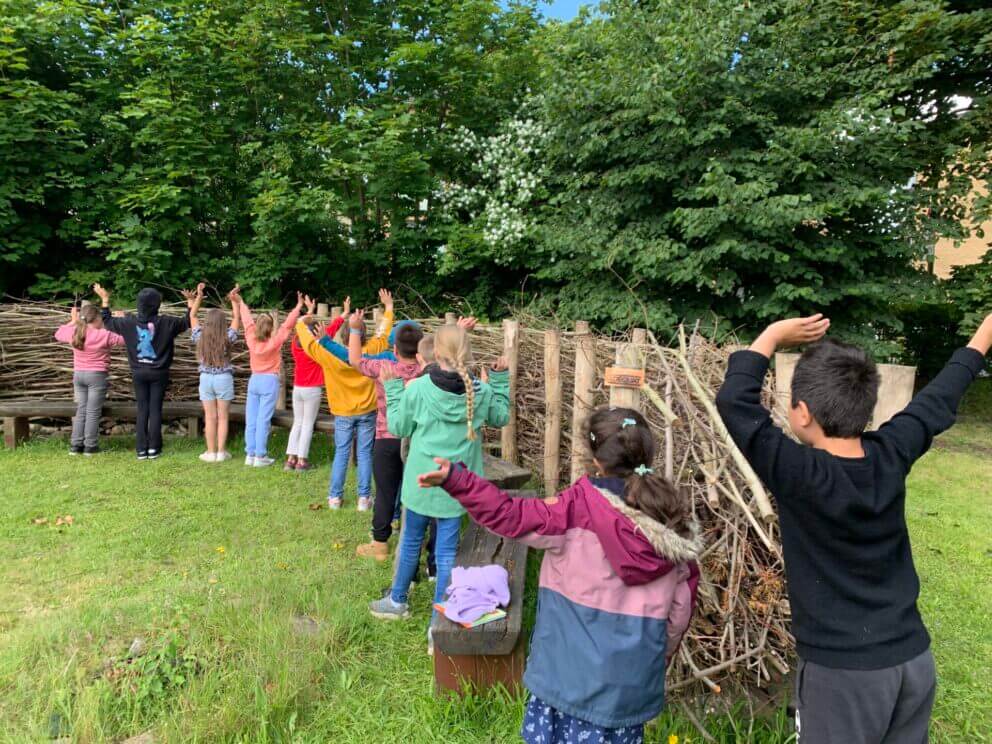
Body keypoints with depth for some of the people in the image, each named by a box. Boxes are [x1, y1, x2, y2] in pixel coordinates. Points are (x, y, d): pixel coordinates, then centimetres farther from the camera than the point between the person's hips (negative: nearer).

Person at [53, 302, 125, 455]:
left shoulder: (74, 333, 2)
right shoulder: (104, 335, -13)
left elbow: (58, 334, 23)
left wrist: (72, 321, 28)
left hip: (78, 375, 5)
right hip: (97, 375, -5)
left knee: (81, 411, 13)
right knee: (93, 412, -1)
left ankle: (75, 445, 12)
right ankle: (90, 446, 1)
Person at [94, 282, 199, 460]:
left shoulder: (129, 322, -4)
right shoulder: (166, 322, -11)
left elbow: (107, 321, 12)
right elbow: (188, 321, 0)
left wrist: (104, 300, 21)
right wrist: (191, 301, 8)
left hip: (138, 373, 2)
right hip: (159, 373, -2)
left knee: (142, 410, 8)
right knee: (155, 410, 3)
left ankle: (141, 449, 8)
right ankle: (153, 449, 6)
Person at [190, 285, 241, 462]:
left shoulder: (200, 337, -3)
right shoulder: (227, 337, -8)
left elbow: (192, 317, 11)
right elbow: (237, 319, 5)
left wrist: (198, 298, 15)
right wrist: (234, 300, 8)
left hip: (206, 378, 2)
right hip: (224, 378, -2)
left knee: (210, 418, 6)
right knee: (223, 417, 5)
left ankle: (211, 452, 10)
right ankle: (221, 452, 7)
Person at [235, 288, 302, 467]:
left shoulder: (251, 340, -1)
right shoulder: (275, 342, -12)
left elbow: (247, 321, 11)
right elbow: (287, 325, -11)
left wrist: (241, 303, 25)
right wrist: (299, 306, -5)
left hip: (254, 380, 5)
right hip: (269, 381, -4)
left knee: (251, 420, 7)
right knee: (263, 421, -3)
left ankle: (250, 455, 10)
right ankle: (260, 456, -1)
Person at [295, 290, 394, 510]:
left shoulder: (331, 355, -13)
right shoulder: (370, 351, -11)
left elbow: (308, 342, 0)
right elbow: (384, 333, 5)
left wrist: (301, 322, 18)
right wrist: (389, 308, 18)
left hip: (343, 414, 0)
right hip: (367, 412, 0)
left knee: (341, 454, 11)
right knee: (364, 454, 7)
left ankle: (335, 497, 17)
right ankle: (364, 498, 10)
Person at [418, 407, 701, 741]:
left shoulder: (581, 506, -19)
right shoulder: (674, 517, -4)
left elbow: (513, 516, -21)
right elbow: (683, 599, 4)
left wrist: (455, 481, -22)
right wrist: (663, 652, 19)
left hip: (578, 660, -3)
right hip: (636, 663, 4)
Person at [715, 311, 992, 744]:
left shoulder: (800, 477, -24)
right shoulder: (892, 456, -8)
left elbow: (734, 401, -27)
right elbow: (938, 401, 9)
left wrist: (771, 337, -13)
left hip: (844, 672, -6)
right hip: (913, 660, 6)